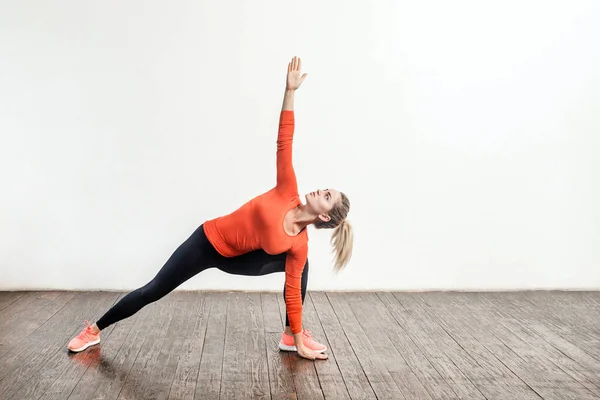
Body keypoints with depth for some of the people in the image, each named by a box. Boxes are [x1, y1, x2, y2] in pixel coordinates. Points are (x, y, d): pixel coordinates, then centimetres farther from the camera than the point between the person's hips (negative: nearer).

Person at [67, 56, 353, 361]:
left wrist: (299, 341, -10)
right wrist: (289, 91, -29)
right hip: (207, 241, -2)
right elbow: (284, 142, -24)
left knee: (299, 266, -10)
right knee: (152, 291, 3)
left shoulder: (299, 244, -17)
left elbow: (293, 292, -10)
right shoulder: (288, 193, -21)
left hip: (232, 259, 2)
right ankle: (94, 330, 26)